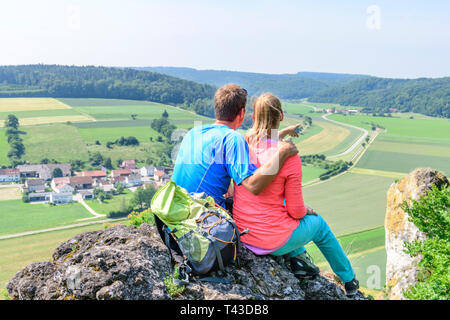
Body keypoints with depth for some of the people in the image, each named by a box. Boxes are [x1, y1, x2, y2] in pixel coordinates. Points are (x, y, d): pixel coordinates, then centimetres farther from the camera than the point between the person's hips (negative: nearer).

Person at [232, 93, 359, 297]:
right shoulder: (289, 156, -21)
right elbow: (296, 210, -13)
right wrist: (306, 211, 10)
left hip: (242, 233, 4)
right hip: (274, 241, -4)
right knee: (318, 223, 27)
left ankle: (297, 258, 26)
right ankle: (349, 280, 47)